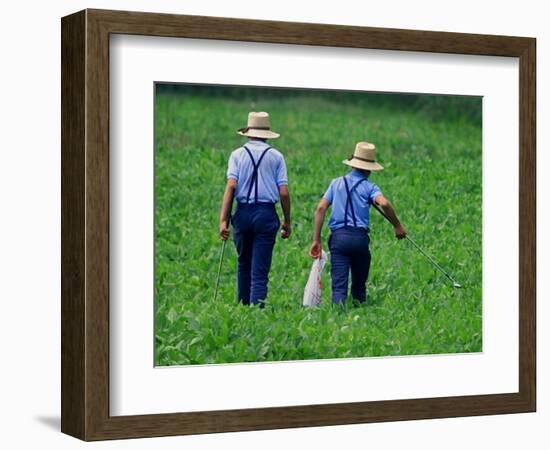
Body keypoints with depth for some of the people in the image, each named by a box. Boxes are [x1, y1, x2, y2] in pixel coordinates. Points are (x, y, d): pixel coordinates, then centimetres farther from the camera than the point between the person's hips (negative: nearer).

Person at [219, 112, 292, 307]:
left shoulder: (238, 154, 5)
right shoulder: (276, 156, 5)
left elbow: (231, 186, -7)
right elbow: (284, 192, -1)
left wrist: (223, 219, -9)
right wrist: (287, 222, 8)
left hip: (243, 213, 1)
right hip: (266, 214, -1)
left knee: (244, 264, 19)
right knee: (260, 269, 0)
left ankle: (243, 305, 25)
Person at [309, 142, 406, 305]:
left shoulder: (337, 183, 14)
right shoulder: (369, 186, 5)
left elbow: (320, 209, 5)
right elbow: (384, 203, -15)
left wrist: (316, 240, 5)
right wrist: (397, 226, -3)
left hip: (338, 237, 1)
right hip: (359, 237, -1)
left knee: (339, 285, -5)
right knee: (359, 284, 15)